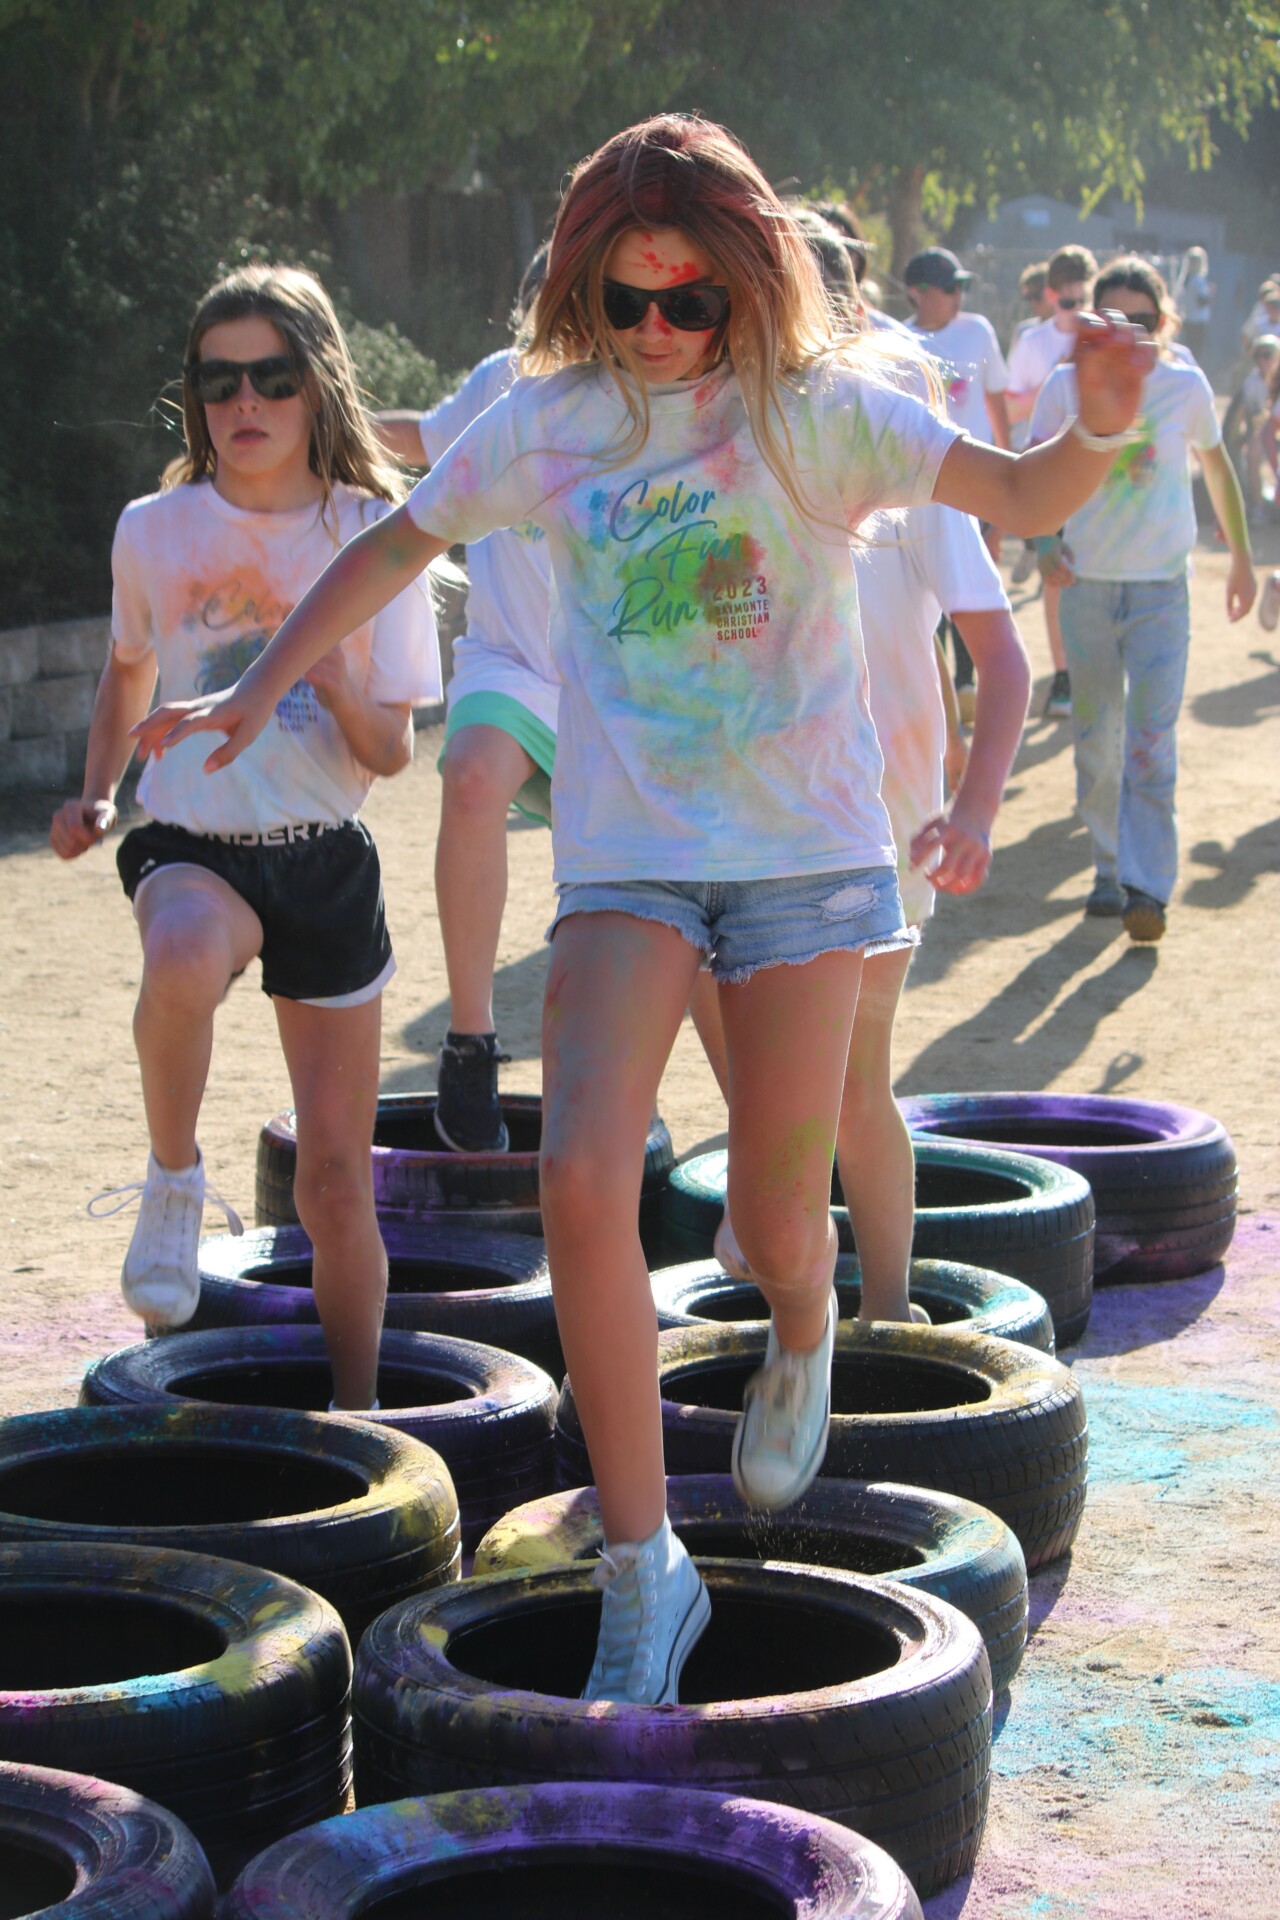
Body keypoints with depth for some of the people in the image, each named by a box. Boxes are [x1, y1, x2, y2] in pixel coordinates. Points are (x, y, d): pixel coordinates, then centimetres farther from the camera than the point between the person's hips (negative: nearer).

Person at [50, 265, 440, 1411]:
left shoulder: (372, 539, -2)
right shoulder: (154, 531, 2)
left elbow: (392, 755, -3)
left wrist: (333, 676, -22)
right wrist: (95, 794, 9)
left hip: (326, 858, 0)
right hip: (194, 845, 0)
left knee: (336, 1178, 2)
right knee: (185, 954, -40)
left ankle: (356, 1417, 21)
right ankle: (175, 1179, -15)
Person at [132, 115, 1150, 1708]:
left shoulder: (814, 409, -5)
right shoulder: (546, 422, 3)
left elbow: (1024, 499, -10)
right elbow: (396, 546, 18)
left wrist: (1098, 424, -32)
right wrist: (256, 692, 18)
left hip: (804, 849, -2)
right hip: (624, 855, 2)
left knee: (776, 1222, 2)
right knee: (579, 1180, -18)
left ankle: (800, 1341, 43)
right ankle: (641, 1571, -8)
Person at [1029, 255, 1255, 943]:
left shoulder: (1185, 386, -2)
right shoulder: (1068, 385, -2)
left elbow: (1217, 467, 13)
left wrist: (1241, 558, 19)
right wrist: (1046, 546, -11)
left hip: (1162, 586, -1)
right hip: (1087, 584, 2)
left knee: (1151, 737, -11)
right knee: (1095, 738, 9)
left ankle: (1147, 887, -11)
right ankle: (1110, 867, 23)